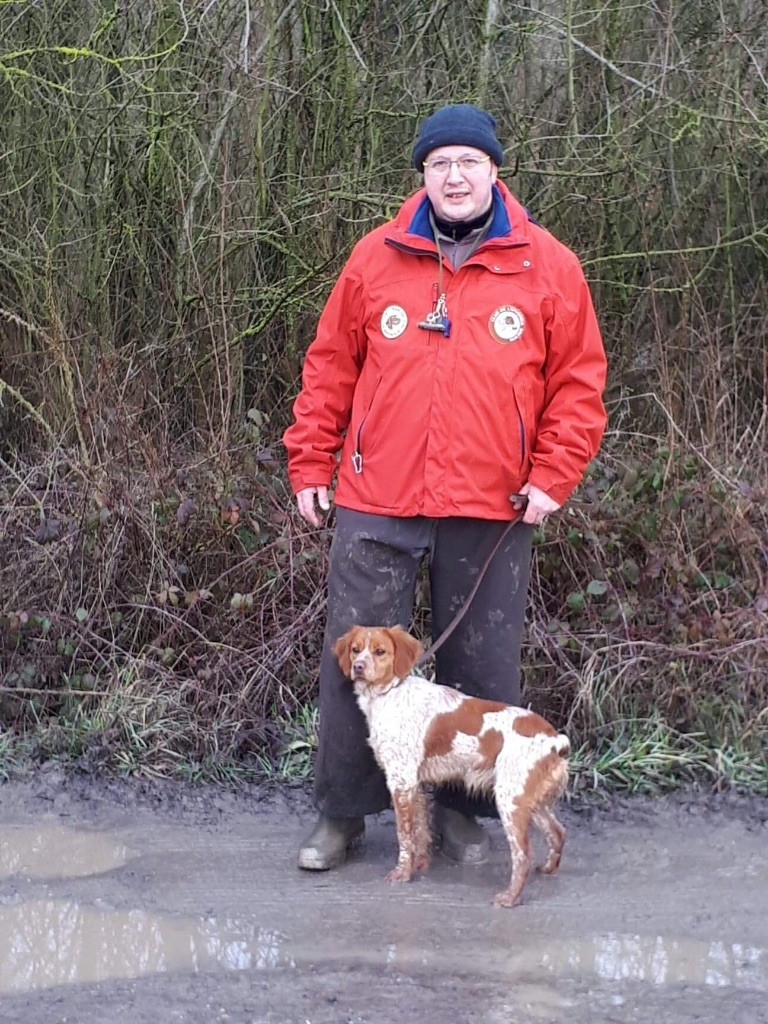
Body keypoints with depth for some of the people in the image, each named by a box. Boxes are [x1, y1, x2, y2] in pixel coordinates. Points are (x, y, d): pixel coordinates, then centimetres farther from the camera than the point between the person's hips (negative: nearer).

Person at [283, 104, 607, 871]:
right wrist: (311, 465, 6)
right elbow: (330, 369, 10)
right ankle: (342, 812, 16)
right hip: (377, 505, 1)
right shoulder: (377, 258, 6)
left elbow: (578, 383, 4)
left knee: (482, 667, 7)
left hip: (492, 512, 0)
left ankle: (461, 808, 23)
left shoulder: (548, 267, 3)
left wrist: (552, 477, -5)